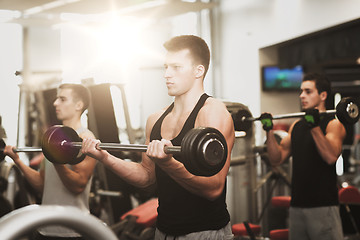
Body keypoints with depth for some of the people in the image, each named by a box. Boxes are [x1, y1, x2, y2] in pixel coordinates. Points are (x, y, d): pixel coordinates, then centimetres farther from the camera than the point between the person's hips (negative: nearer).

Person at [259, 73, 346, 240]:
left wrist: (314, 126, -27)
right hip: (297, 206, 7)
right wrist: (269, 131, 1)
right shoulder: (296, 126, 15)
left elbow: (331, 156, -21)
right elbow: (277, 159, 11)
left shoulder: (333, 124, -4)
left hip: (323, 206, -6)